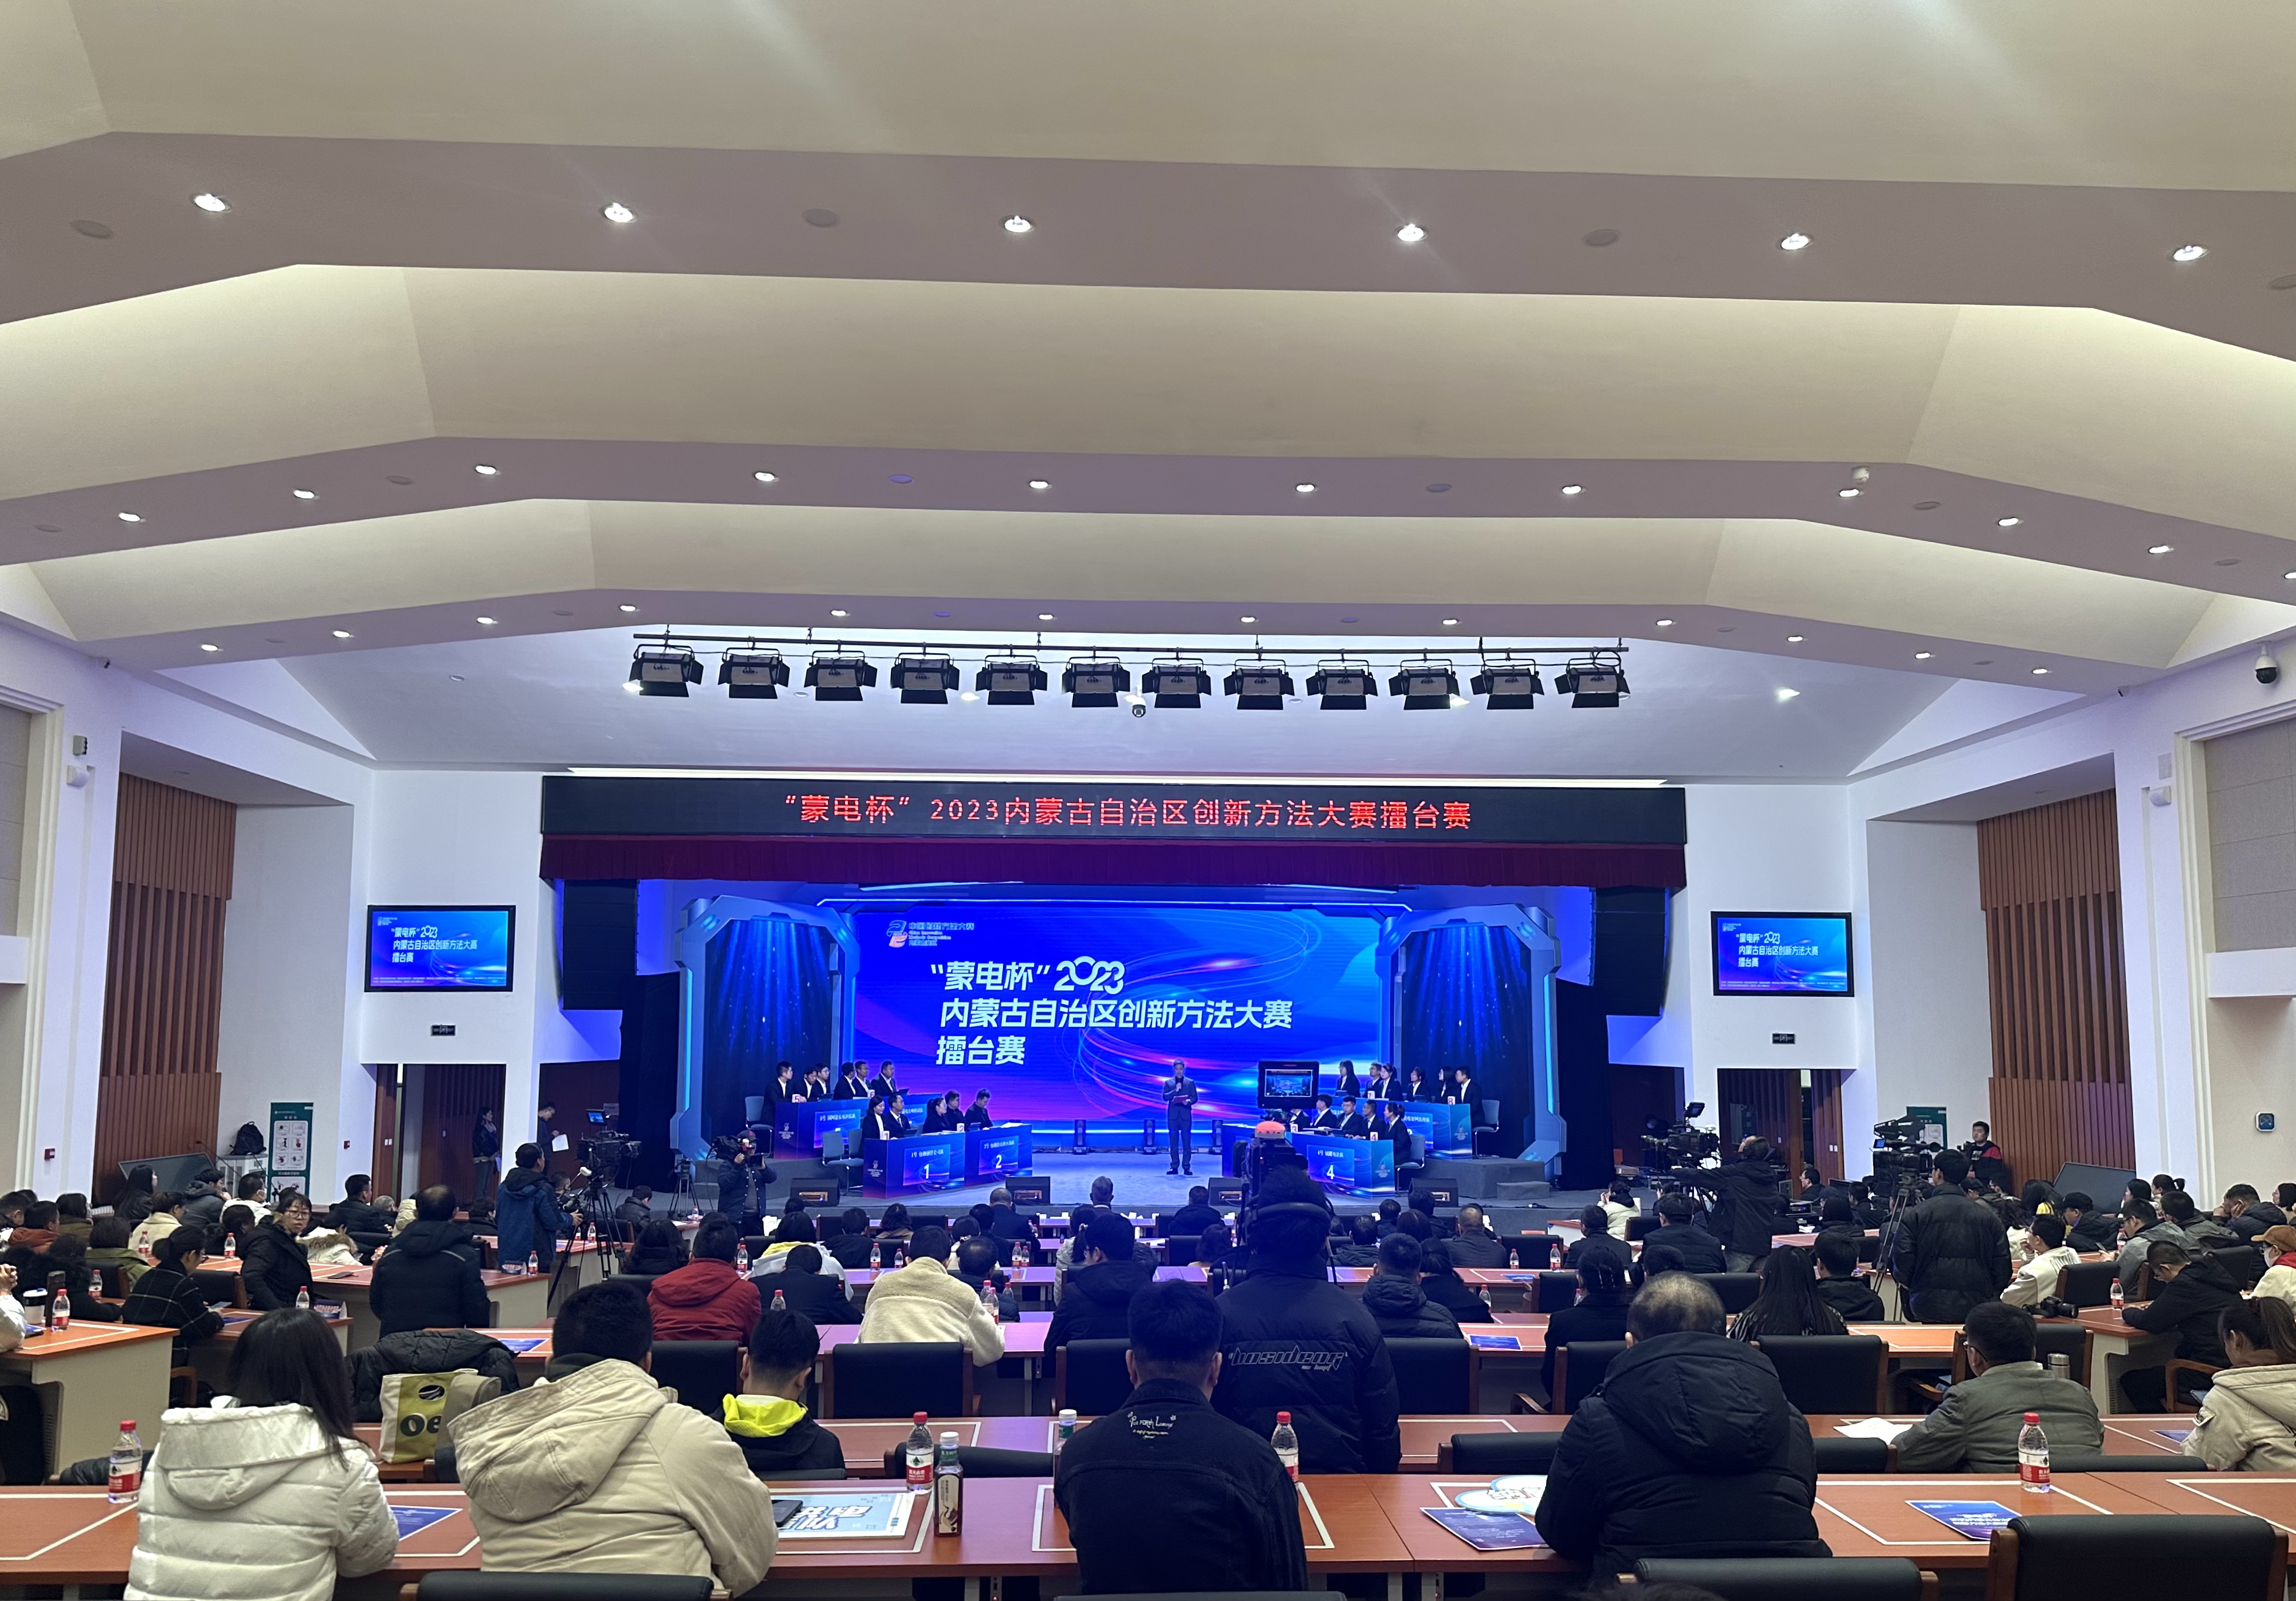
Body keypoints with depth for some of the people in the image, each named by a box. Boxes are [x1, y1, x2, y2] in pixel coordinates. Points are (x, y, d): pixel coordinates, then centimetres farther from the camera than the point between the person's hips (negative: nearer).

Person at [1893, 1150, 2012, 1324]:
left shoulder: (1915, 1216, -3)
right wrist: (1992, 1296, 20)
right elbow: (2003, 1268, 6)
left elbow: (1902, 1264, -6)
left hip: (1930, 1308, -2)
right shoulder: (1988, 1216, 5)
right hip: (1979, 1309, 2)